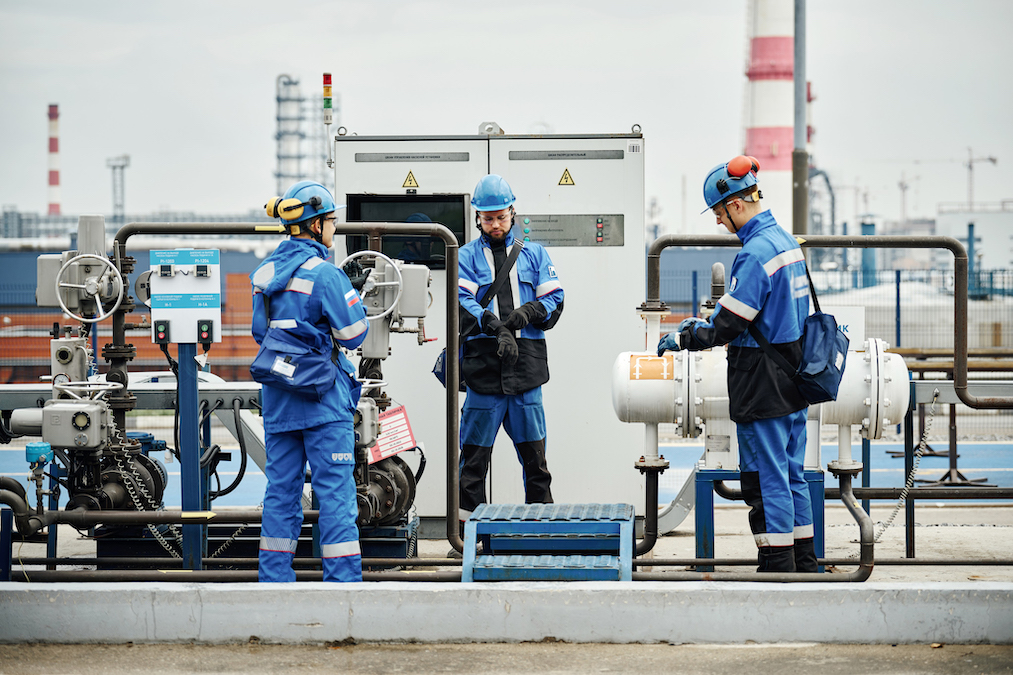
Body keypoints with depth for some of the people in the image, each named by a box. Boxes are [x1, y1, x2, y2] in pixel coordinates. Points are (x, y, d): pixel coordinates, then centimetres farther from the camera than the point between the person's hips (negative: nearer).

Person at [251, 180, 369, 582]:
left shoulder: (265, 272, 7)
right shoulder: (324, 274, -14)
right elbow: (353, 334, -10)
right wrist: (351, 297, 6)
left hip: (277, 397, 7)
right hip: (323, 397, -6)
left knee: (282, 487, 11)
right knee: (335, 489, -2)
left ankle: (274, 579, 13)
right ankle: (342, 579, -3)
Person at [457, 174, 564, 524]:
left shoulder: (534, 254, 15)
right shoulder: (466, 257, 8)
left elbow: (554, 301, 9)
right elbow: (462, 302, -7)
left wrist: (528, 313, -13)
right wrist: (495, 327, -24)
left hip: (526, 364, 2)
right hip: (483, 361, -2)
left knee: (534, 453, 6)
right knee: (474, 454, 0)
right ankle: (467, 525, 5)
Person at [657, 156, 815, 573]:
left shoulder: (756, 252, -19)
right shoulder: (785, 241, 11)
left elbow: (729, 326, -19)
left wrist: (682, 340, -3)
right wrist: (702, 326, 19)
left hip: (763, 384, -9)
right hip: (793, 380, 9)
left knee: (767, 479, -3)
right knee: (792, 476, 14)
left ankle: (778, 570, 0)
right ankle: (804, 566, 19)